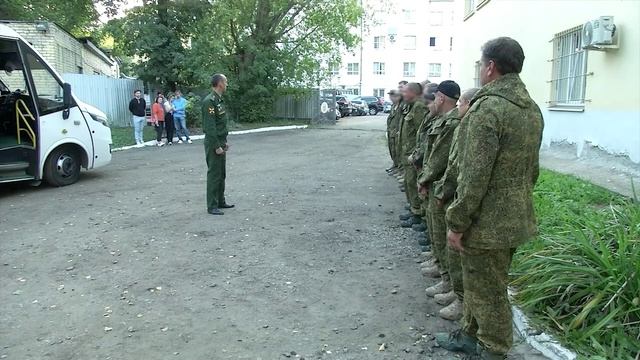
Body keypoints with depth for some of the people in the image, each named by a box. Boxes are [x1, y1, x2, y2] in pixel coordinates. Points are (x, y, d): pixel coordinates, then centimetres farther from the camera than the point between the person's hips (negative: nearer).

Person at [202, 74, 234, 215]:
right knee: (214, 174, -4)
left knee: (221, 173, 15)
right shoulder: (209, 101, -18)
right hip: (213, 143, -10)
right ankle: (212, 206, 3)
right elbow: (210, 126, -22)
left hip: (220, 142, 10)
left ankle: (220, 201, 25)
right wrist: (217, 146, -22)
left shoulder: (220, 100, 13)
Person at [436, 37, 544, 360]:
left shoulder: (488, 107, -20)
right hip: (516, 219, 9)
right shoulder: (532, 109, 10)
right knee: (479, 283, 23)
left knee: (488, 290, 7)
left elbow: (474, 175, -23)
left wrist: (456, 222, -16)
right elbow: (532, 169, 16)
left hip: (488, 222, -9)